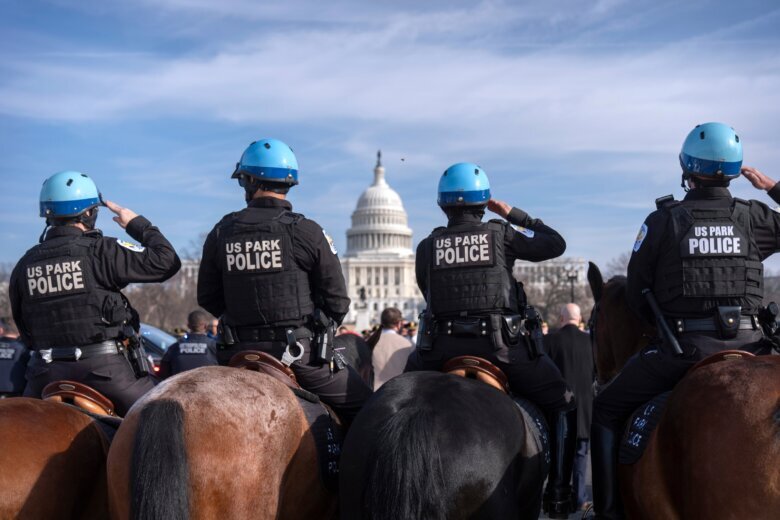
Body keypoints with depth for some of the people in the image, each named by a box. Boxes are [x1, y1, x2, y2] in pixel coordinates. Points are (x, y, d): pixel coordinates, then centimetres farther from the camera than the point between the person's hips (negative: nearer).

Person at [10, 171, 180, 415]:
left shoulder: (24, 266, 5)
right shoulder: (100, 251, -11)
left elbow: (21, 324, 13)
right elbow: (166, 262, -10)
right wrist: (138, 225, 4)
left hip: (46, 371, 5)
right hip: (105, 367, -4)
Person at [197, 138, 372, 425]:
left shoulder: (220, 234, 2)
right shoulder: (306, 232, -7)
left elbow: (207, 299, 9)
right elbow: (337, 299, -4)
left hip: (241, 351, 4)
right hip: (302, 352, -3)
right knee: (364, 410, 7)